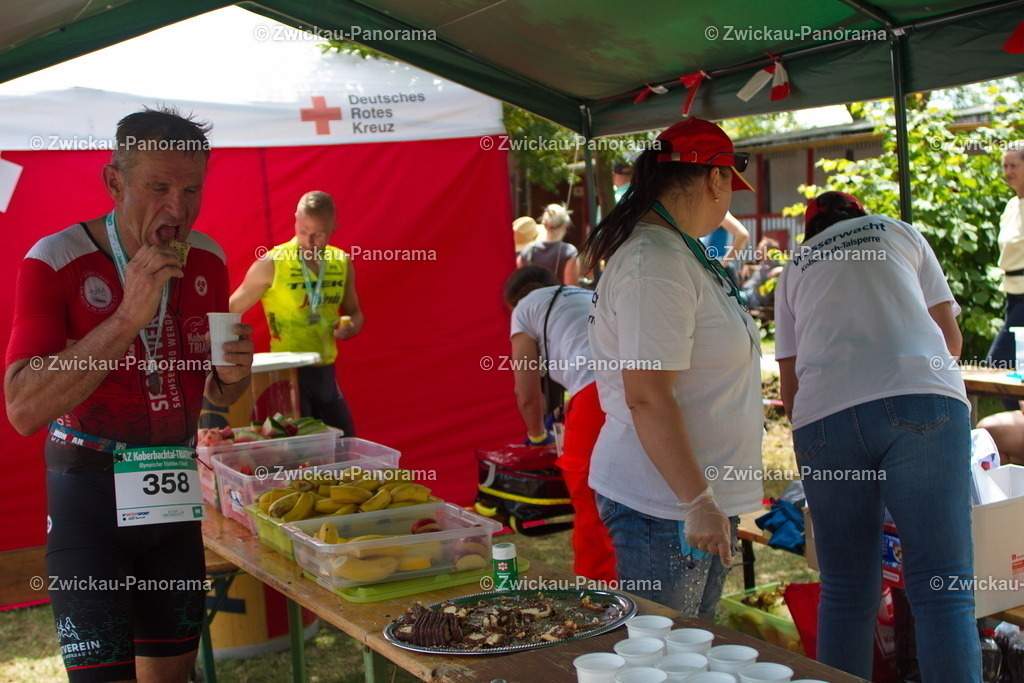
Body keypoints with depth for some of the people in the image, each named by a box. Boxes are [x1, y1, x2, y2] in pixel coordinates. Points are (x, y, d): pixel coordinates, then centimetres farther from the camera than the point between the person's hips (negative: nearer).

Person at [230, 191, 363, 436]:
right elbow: (230, 310, -8)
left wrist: (352, 327, -5)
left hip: (326, 372, 5)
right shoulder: (272, 263, -11)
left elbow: (353, 312, 18)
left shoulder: (342, 263, 4)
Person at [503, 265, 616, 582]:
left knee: (591, 508, 6)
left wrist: (537, 435, 37)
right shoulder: (591, 296, 35)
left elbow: (527, 394, 18)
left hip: (598, 390, -6)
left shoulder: (526, 307, 18)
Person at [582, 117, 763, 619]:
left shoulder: (678, 251, 13)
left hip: (704, 496, 10)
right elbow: (647, 398, -25)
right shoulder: (655, 264, -20)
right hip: (665, 507, -10)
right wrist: (698, 501, -23)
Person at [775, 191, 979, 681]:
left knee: (846, 593, 10)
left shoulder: (793, 271, 26)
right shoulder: (900, 233, 24)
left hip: (822, 417, 2)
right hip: (923, 400, -2)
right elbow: (951, 338, 24)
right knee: (942, 586, -2)